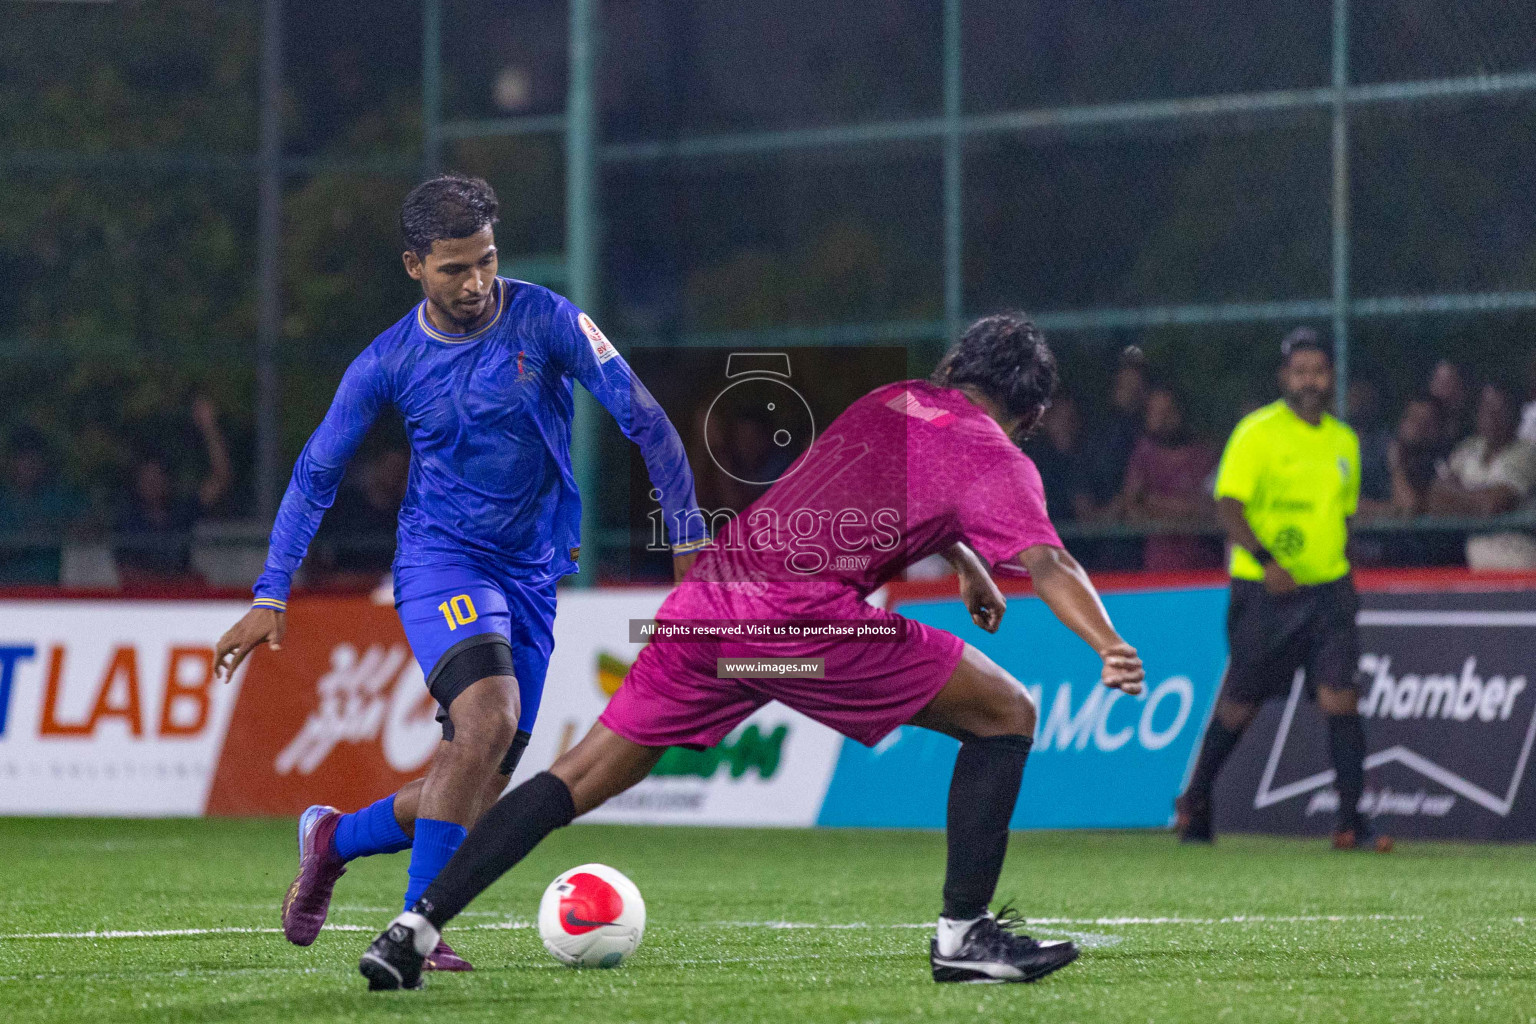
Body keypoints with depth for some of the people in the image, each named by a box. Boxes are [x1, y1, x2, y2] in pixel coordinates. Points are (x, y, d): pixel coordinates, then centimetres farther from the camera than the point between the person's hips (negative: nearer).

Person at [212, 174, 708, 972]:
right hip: (440, 559, -3)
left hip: (531, 575, 3)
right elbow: (314, 474, 5)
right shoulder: (387, 364, -4)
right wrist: (271, 598, 0)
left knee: (477, 796, 1)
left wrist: (690, 538, -9)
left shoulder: (545, 322, -7)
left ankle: (334, 837, 30)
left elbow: (641, 418, -5)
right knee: (489, 716, -30)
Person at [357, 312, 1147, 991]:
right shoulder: (995, 460, 8)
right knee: (1005, 715, 8)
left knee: (582, 777, 11)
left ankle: (417, 926, 2)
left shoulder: (888, 402, 27)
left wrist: (965, 561, 55)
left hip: (705, 597, 6)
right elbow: (1046, 563, -9)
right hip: (802, 614, -6)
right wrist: (1112, 650, -21)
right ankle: (964, 935, 5)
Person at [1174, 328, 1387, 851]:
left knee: (1339, 698, -11)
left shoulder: (1344, 441, 12)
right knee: (1239, 704, 5)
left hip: (1327, 589, 4)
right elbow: (1228, 505, -15)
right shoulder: (1257, 432, -7)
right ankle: (1194, 803, 27)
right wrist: (1267, 561, -27)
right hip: (1263, 589, -4)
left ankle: (1351, 820, -10)